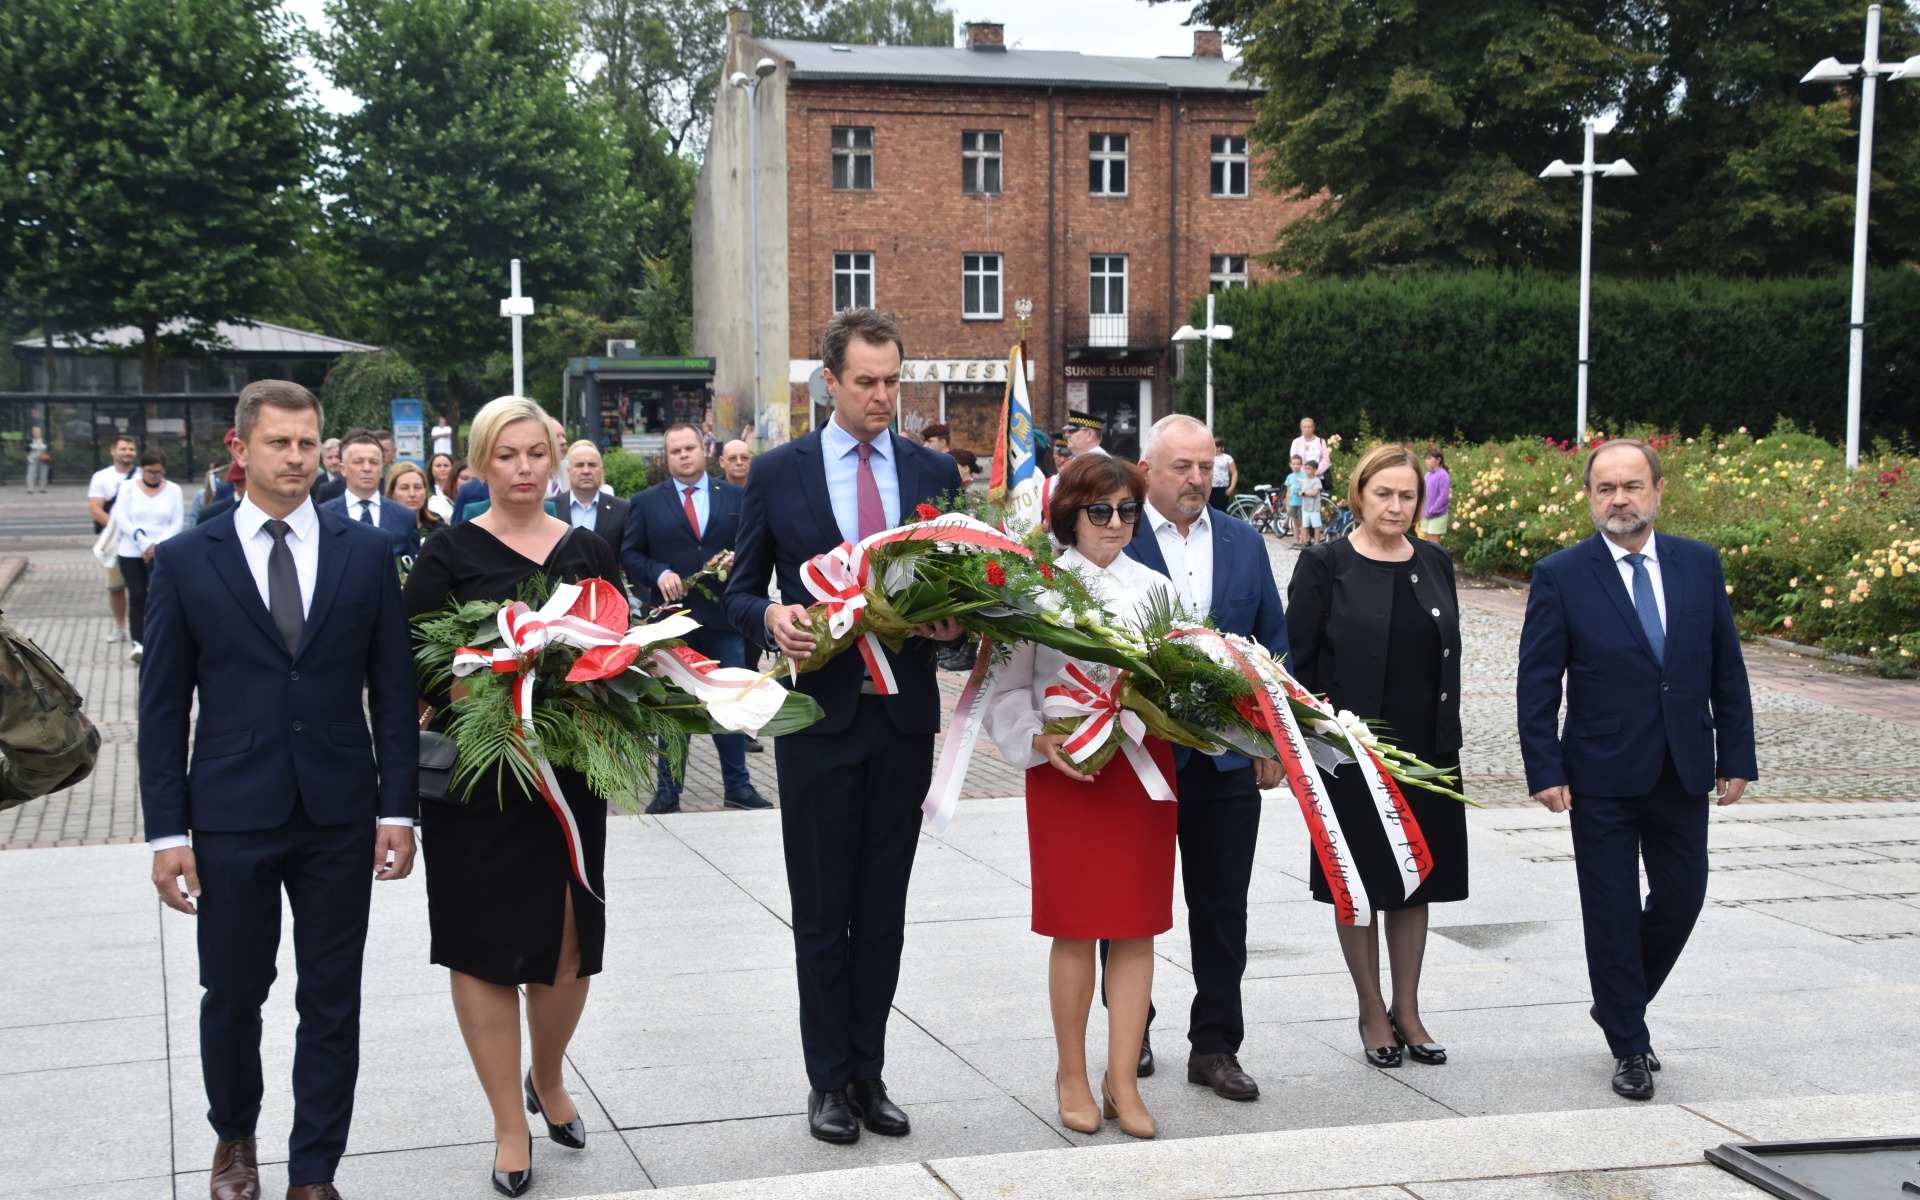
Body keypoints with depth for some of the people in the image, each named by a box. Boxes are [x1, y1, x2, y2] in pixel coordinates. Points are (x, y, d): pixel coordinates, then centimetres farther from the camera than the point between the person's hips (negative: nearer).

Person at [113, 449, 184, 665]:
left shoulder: (173, 490, 5)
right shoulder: (128, 487, 4)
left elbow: (177, 523, 1)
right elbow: (121, 520, -2)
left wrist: (157, 544, -13)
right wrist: (143, 542, -12)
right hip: (131, 553, 0)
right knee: (137, 597, -4)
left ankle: (148, 644, 0)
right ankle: (138, 643, -6)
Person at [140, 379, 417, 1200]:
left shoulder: (365, 553, 3)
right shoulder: (185, 561, 0)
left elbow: (392, 690, 4)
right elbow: (163, 706, 0)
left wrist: (398, 807, -1)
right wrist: (167, 831, -4)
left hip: (341, 817, 1)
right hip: (232, 817, -1)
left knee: (332, 1002, 7)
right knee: (233, 993, 12)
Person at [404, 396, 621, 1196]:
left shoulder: (588, 552, 10)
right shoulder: (449, 553, 0)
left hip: (570, 766, 3)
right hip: (479, 770, -2)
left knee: (569, 941, 4)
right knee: (485, 942, 2)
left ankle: (547, 1079, 32)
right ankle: (511, 1124, 14)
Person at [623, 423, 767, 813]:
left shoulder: (735, 497, 7)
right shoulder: (646, 503, 5)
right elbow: (629, 554, 3)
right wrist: (658, 573, -14)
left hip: (724, 617, 1)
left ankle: (737, 785, 18)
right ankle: (667, 792, 14)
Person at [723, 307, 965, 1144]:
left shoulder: (934, 471, 6)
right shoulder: (777, 473, 0)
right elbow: (741, 591, 4)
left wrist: (953, 623, -12)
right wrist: (771, 617, -17)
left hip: (905, 714, 2)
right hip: (819, 714, -2)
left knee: (884, 911, 10)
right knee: (822, 913, 5)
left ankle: (869, 1073, 22)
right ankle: (829, 1081, 16)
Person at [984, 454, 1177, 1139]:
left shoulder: (1154, 587, 10)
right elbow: (1007, 689, -1)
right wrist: (1044, 740, -15)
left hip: (1142, 767, 3)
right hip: (1064, 770, -3)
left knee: (1136, 927, 4)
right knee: (1074, 928, 3)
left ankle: (1123, 1080, 11)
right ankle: (1072, 1074, 18)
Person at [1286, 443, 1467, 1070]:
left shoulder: (1435, 563, 7)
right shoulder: (1326, 565, -6)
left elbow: (1449, 658, 12)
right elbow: (1299, 658, -6)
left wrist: (1448, 741, 7)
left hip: (1425, 752, 4)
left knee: (1415, 882, 11)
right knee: (1360, 885, 6)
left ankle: (1407, 1011, 22)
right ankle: (1373, 1013, 19)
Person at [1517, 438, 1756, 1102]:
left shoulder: (1701, 564, 3)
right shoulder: (1560, 576, -7)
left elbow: (1726, 667, 7)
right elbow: (1538, 684, -6)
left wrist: (1736, 754, 4)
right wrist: (1545, 771, -12)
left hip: (1684, 773, 4)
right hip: (1603, 779, -3)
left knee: (1682, 898, 11)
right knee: (1612, 911, 4)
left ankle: (1616, 1004, 34)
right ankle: (1629, 1046, 18)